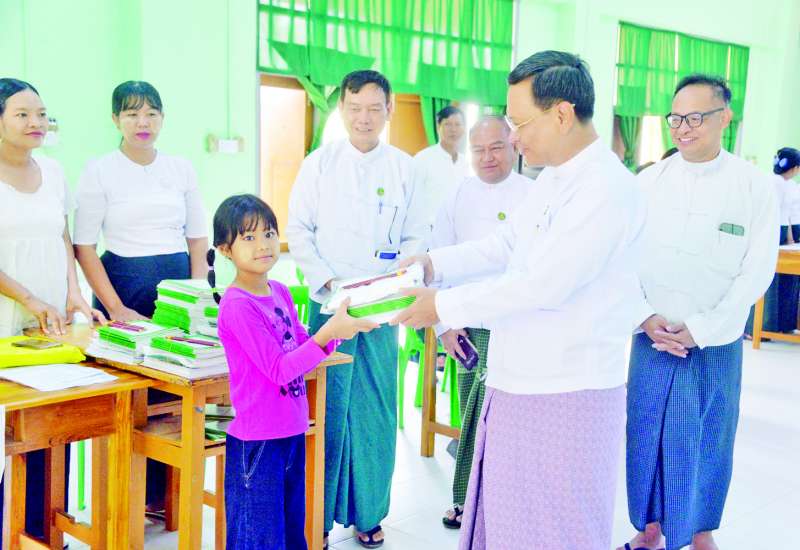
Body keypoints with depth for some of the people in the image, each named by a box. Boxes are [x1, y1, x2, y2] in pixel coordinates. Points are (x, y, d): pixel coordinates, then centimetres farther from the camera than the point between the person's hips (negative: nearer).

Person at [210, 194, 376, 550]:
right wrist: (328, 333, -27)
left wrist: (337, 329, -4)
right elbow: (279, 370, -21)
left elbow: (304, 349, 12)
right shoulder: (237, 306, -18)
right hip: (257, 441, -8)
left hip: (292, 432, 8)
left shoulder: (280, 293, 6)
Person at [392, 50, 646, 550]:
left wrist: (443, 307, -17)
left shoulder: (607, 188, -21)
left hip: (567, 394, -9)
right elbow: (503, 246, 20)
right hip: (520, 381, 9)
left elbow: (543, 287, -25)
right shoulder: (551, 180, 10)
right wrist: (434, 263, 6)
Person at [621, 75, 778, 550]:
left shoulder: (756, 187, -5)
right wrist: (645, 317, -12)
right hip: (652, 338, 2)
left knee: (708, 441, 11)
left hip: (716, 344, -2)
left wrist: (698, 330, -13)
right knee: (646, 436, 9)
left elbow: (757, 273, -7)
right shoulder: (649, 181, 0)